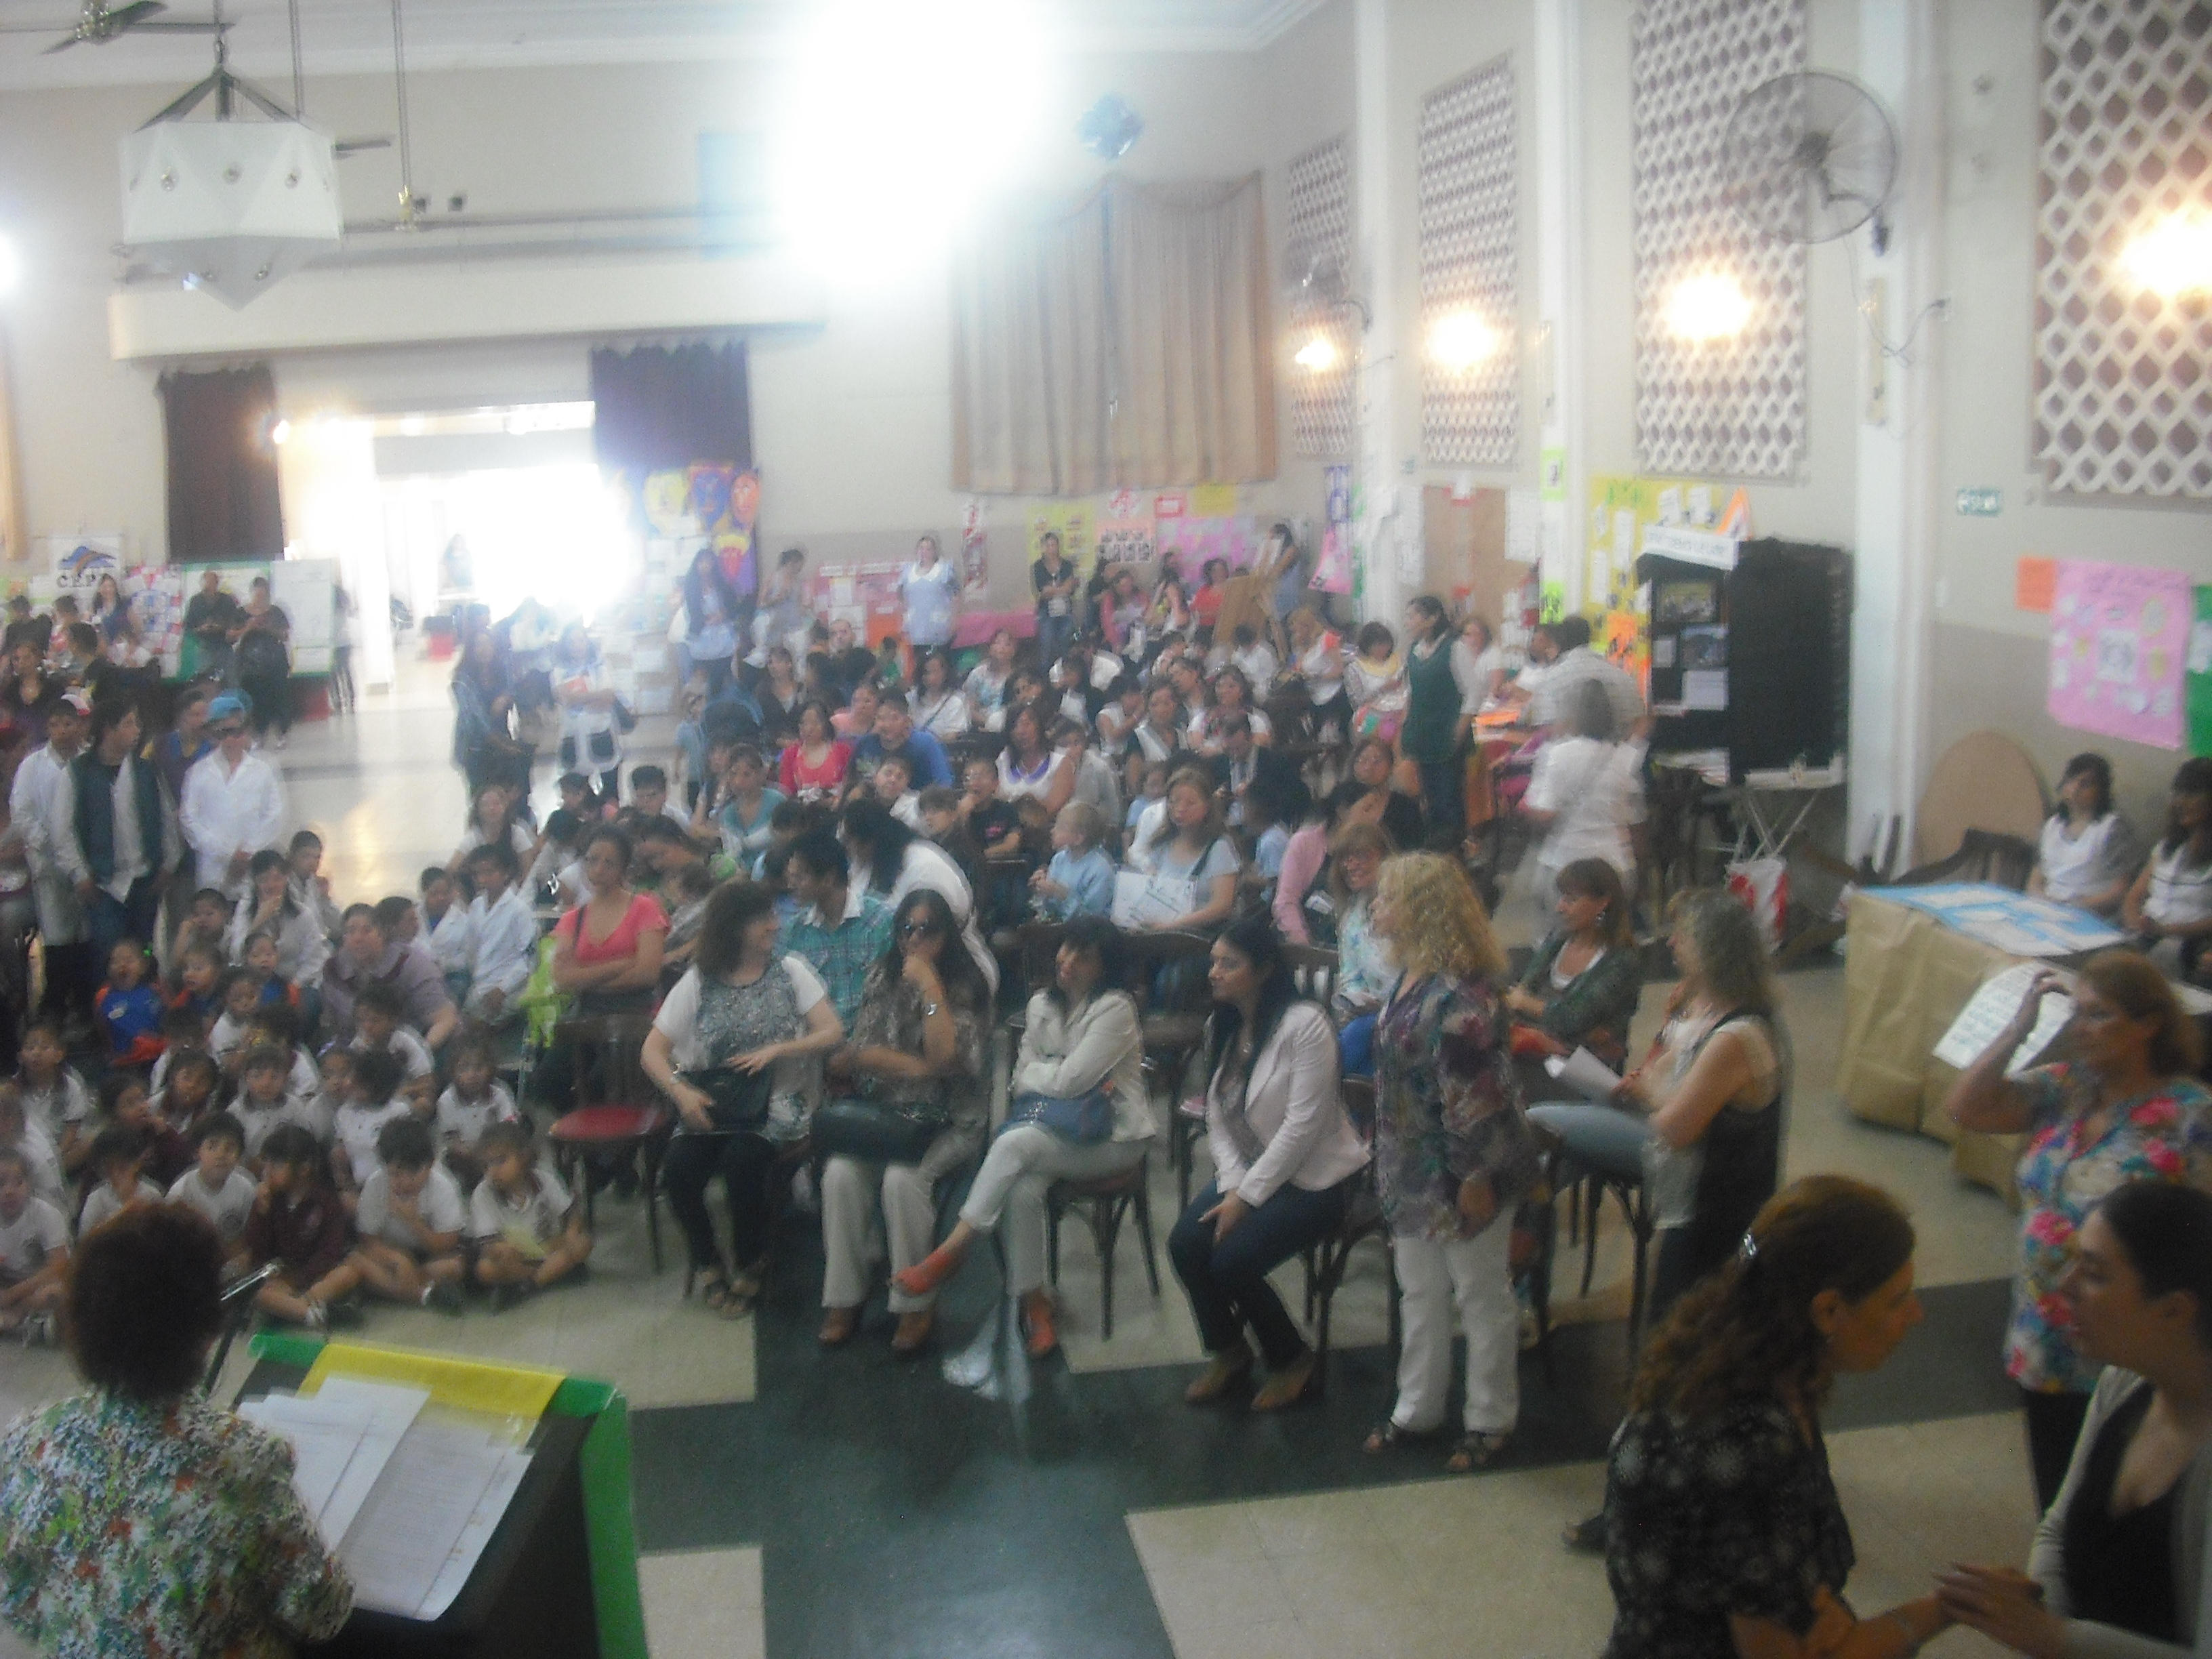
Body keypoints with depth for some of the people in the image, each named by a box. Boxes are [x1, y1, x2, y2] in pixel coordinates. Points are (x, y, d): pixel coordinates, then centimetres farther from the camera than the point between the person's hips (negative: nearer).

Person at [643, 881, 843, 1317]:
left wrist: (776, 1051, -15)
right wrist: (681, 1093, -15)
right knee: (679, 1166, -26)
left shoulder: (790, 970, 4)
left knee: (742, 1159, -32)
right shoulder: (698, 981, 4)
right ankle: (709, 1265, 0)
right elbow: (653, 1051, 3)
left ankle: (748, 1266, -6)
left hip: (776, 1103, -1)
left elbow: (833, 1032, -2)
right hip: (710, 1104, 2)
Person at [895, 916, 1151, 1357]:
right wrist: (1056, 1078, -11)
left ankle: (951, 1252, -21)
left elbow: (1069, 1081, -19)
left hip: (1114, 1139, -5)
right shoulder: (1042, 1005, 8)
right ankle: (1033, 1300, -16)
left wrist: (1035, 1073, 0)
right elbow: (1022, 1081, 9)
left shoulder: (1115, 1009, -14)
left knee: (1013, 1143, -30)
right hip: (1060, 1131, 5)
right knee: (1023, 1186, -29)